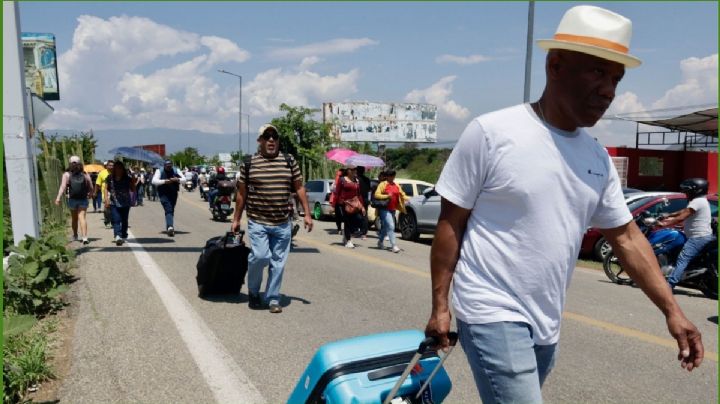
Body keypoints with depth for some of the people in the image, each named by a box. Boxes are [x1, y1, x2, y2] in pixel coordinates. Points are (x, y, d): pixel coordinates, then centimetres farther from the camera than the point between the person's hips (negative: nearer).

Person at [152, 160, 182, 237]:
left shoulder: (175, 171, 2)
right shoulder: (159, 171, -6)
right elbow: (154, 181, -18)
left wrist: (177, 179, -21)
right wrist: (164, 181, -30)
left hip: (173, 193, 4)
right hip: (163, 194, -4)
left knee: (171, 210, 12)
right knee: (168, 209, -20)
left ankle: (169, 226, 28)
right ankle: (170, 227, -33)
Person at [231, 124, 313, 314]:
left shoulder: (289, 161, 5)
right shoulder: (249, 163, 1)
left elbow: (299, 188, 8)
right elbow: (241, 193, 6)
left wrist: (307, 214, 3)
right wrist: (236, 219, 8)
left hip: (283, 223, 2)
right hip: (258, 222, -2)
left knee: (278, 262, 6)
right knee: (260, 256, -14)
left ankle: (273, 298, 21)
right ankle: (253, 292, 13)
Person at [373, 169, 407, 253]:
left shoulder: (396, 186, 14)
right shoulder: (383, 184, -4)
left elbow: (402, 194, 18)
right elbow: (376, 195, -11)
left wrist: (406, 199, -4)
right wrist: (387, 196, -22)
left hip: (392, 209, 7)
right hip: (384, 209, -7)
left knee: (385, 227, 18)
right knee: (391, 226, -17)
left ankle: (380, 242, 36)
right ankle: (394, 245, -18)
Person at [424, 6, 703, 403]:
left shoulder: (597, 158, 6)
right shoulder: (490, 133, -13)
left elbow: (626, 237, 13)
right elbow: (450, 224, -9)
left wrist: (671, 310, 7)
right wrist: (439, 305, -7)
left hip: (547, 323, 7)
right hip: (493, 314, -6)